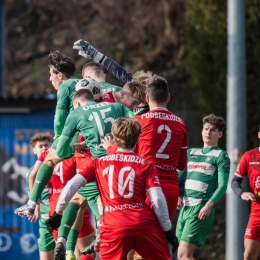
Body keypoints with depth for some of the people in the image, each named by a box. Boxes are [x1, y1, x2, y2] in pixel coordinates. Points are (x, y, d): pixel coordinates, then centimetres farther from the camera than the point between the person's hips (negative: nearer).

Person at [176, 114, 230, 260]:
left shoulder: (221, 156, 1)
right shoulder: (191, 153, 19)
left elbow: (223, 185, -8)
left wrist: (209, 205, -21)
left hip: (201, 209, -7)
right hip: (185, 208, 7)